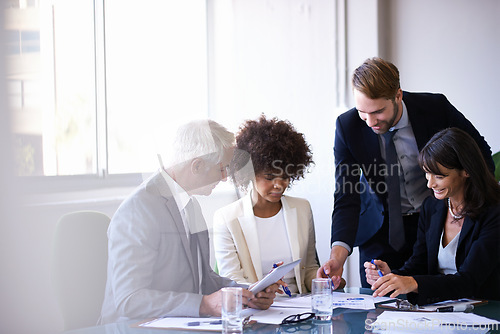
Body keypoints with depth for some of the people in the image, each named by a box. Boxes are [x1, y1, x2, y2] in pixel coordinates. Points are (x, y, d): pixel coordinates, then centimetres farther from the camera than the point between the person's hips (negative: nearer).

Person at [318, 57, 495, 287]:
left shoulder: (435, 108, -19)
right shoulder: (347, 126, -18)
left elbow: (482, 156, -2)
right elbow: (347, 197, -19)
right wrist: (338, 254, -35)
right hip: (382, 229, 0)